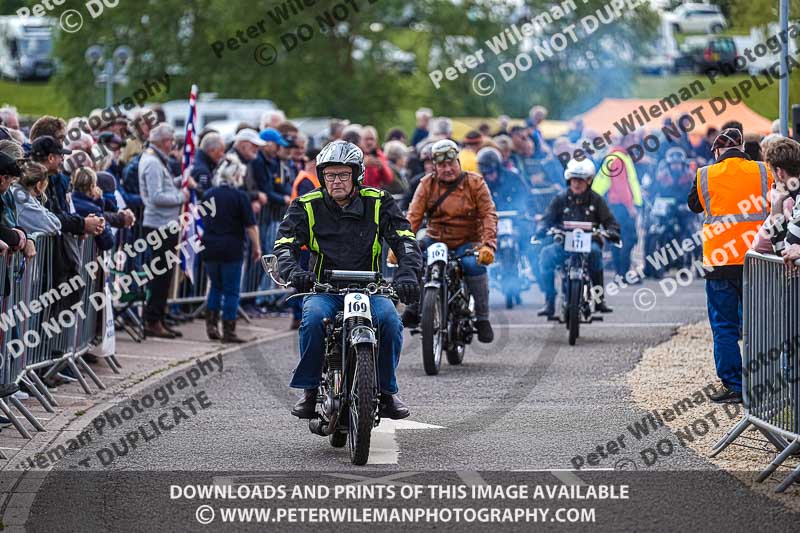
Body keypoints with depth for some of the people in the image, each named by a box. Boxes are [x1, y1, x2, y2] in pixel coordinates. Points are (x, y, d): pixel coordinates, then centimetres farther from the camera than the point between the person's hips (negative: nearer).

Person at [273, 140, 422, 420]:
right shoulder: (307, 206, 2)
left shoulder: (378, 202, 3)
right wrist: (293, 271, -31)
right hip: (323, 289, -1)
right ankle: (309, 389, -16)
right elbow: (285, 242, -8)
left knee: (390, 319, -29)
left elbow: (404, 239, -5)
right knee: (313, 317, -33)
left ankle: (386, 390, -8)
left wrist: (407, 273, -26)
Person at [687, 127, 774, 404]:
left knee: (724, 326, 4)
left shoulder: (706, 176, -3)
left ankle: (733, 385, -1)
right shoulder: (762, 172, -2)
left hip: (719, 260, -1)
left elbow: (694, 204, 15)